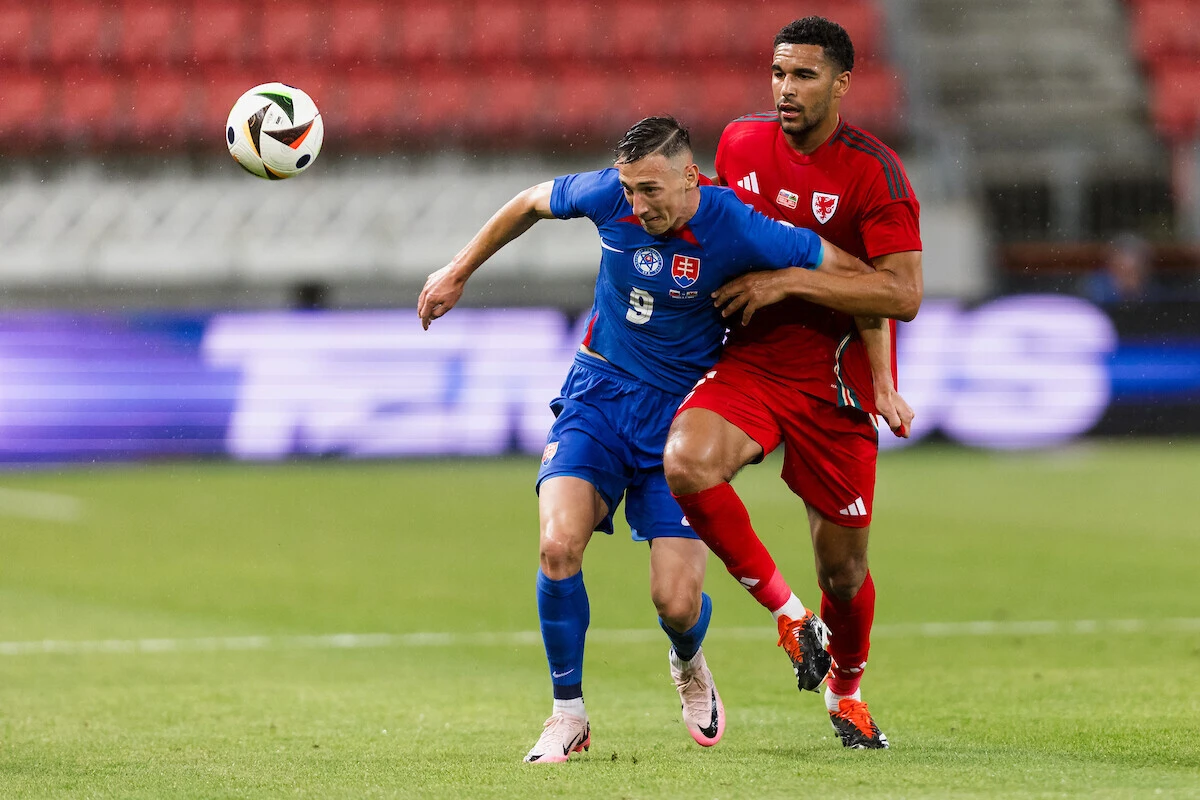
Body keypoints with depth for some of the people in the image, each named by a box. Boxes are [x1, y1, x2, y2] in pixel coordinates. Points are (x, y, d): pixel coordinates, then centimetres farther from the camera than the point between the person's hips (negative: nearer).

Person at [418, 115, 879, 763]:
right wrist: (459, 271, 18)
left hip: (680, 412, -2)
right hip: (599, 393, 2)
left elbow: (855, 273, -9)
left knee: (676, 603, -10)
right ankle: (568, 715, -3)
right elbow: (530, 203, 11)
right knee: (559, 546, -23)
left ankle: (688, 666, 31)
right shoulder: (608, 196, -11)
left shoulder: (737, 231, -20)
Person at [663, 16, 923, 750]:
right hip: (751, 361, 3)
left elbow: (903, 295, -19)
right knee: (685, 462, -30)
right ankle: (784, 608, -9)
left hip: (836, 382, -3)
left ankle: (846, 687, 37)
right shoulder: (739, 142, 3)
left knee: (843, 567, 4)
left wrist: (790, 282, -23)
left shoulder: (874, 172, -12)